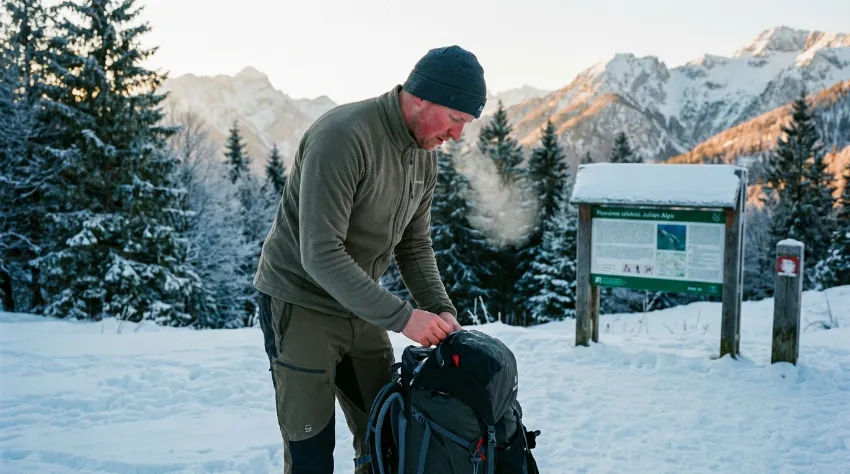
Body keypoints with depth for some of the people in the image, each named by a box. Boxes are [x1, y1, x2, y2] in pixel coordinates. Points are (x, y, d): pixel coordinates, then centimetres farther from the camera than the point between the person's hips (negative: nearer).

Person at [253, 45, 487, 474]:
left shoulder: (425, 157, 2)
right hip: (301, 305, -7)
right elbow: (321, 255, -30)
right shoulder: (343, 137, -26)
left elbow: (415, 245, 9)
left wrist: (440, 310, -7)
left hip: (360, 309, 8)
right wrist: (400, 316, -30)